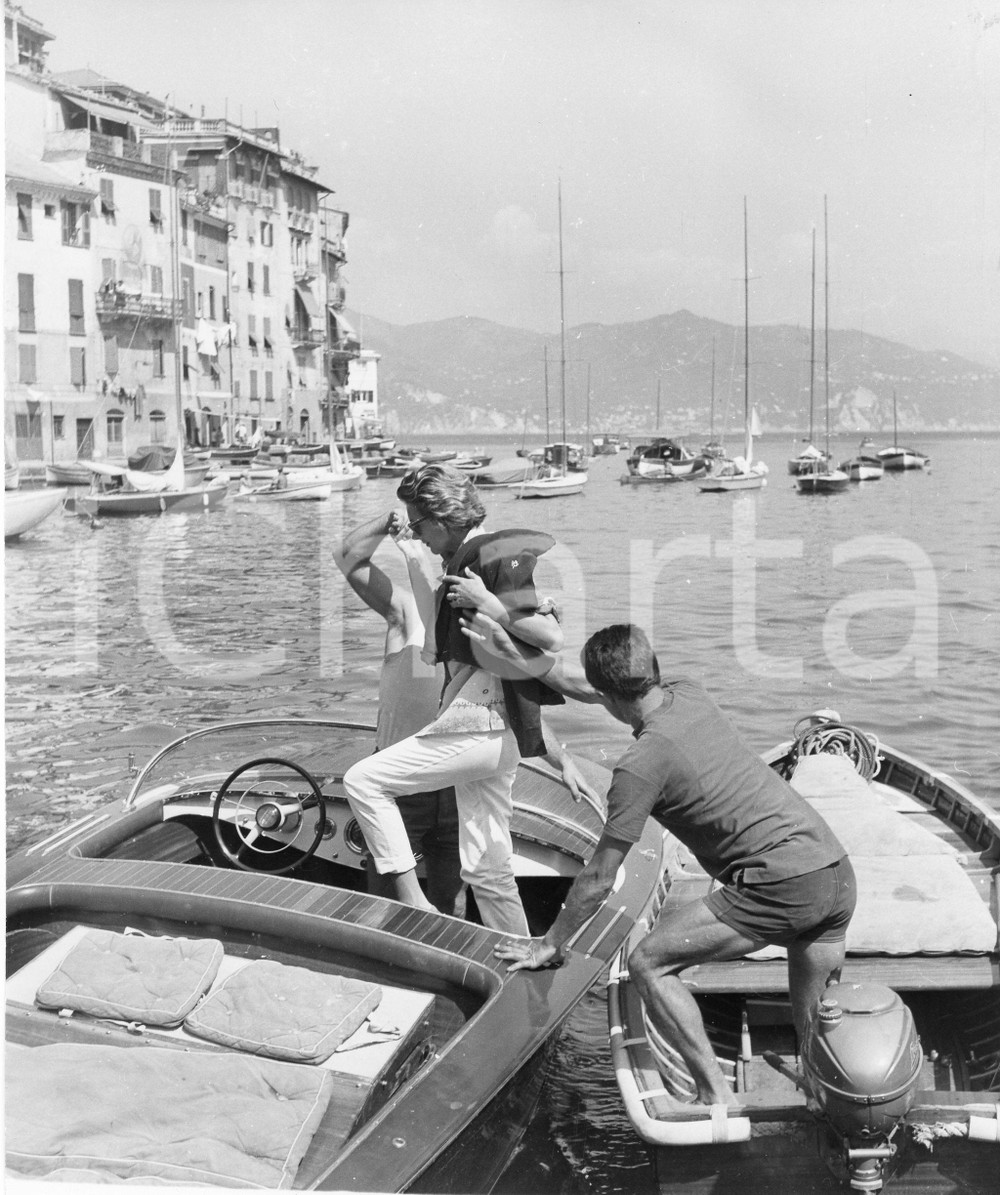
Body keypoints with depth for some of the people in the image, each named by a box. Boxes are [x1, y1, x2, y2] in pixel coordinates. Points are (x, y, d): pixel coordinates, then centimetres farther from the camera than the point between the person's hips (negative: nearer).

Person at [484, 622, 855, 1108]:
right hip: (839, 873, 9)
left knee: (648, 963, -2)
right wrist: (516, 653, 32)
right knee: (818, 1035, 18)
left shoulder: (643, 762, -10)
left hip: (781, 885, -8)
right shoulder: (690, 695, 11)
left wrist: (549, 944, 10)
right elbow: (580, 687, 28)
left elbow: (598, 880, -3)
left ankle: (716, 1095, -5)